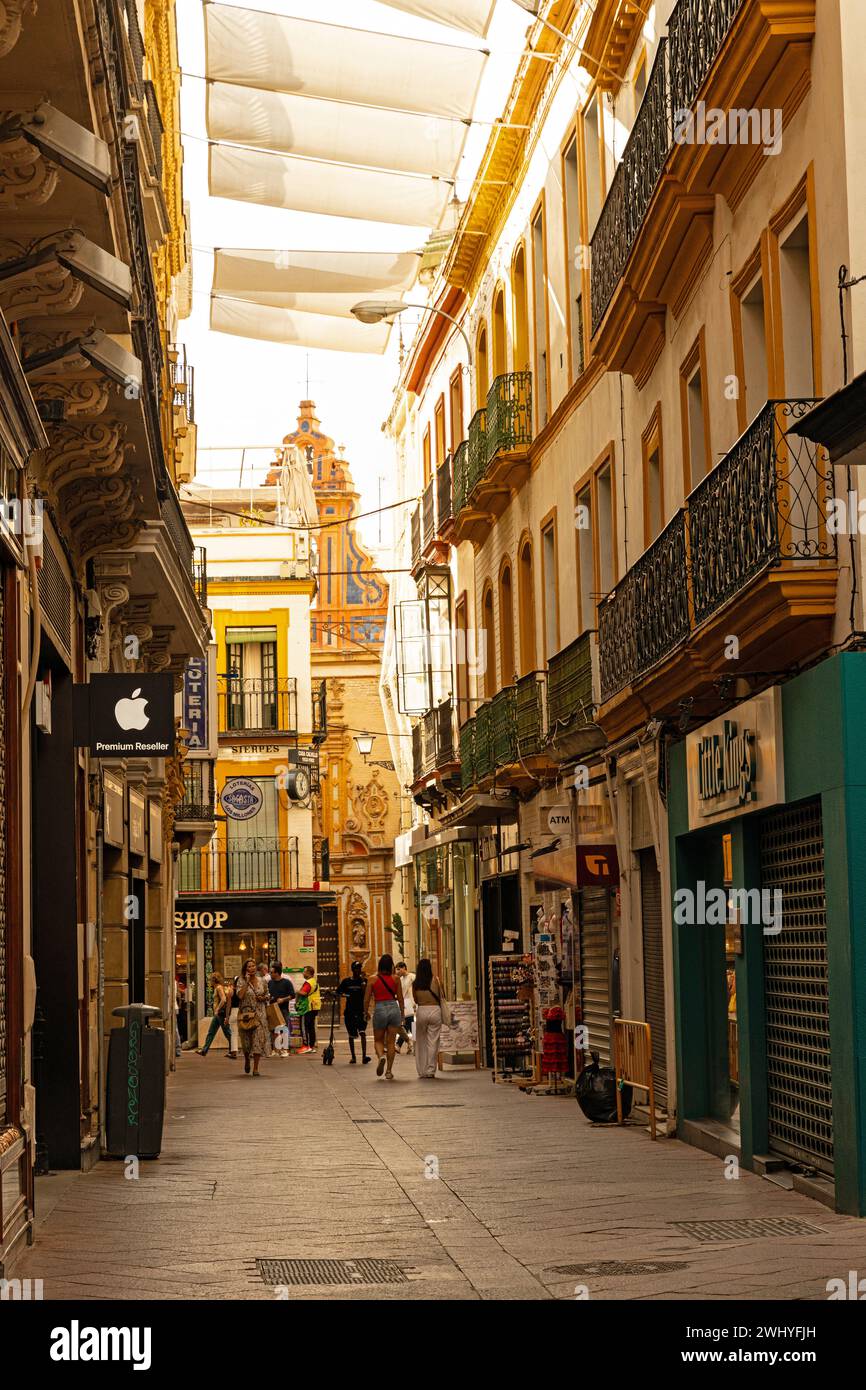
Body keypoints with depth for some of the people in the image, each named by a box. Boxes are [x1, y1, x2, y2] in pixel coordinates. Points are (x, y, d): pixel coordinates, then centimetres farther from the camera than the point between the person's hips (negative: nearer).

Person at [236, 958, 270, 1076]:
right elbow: (240, 995, -19)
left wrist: (263, 998, -3)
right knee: (246, 1040, 6)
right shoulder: (242, 982, -3)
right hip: (246, 1013, -1)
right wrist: (247, 982, -19)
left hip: (260, 1014, 1)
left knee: (258, 1040, -6)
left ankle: (255, 1068, -2)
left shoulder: (262, 981, 6)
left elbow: (267, 995, 19)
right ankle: (247, 1060, 37)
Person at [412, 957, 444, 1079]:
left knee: (421, 1042, 12)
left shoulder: (415, 984, 0)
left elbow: (416, 1000, 10)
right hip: (435, 1010, -2)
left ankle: (422, 1071, 14)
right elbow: (440, 997, -1)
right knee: (432, 1042, 3)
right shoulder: (434, 980, -6)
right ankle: (430, 1071, 0)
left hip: (421, 1010, 2)